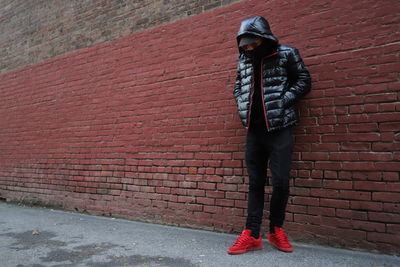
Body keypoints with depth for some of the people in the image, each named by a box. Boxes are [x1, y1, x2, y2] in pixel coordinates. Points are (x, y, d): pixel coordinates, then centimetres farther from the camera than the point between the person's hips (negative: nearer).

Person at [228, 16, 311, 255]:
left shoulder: (286, 54, 0)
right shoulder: (243, 60, 12)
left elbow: (303, 81, 2)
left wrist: (282, 102, -10)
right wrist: (242, 105, 6)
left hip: (279, 129, -4)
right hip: (254, 130, 4)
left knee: (280, 182, -4)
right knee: (255, 183, 5)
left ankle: (276, 231, 18)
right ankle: (252, 235, 11)